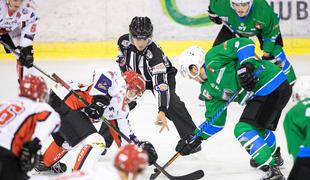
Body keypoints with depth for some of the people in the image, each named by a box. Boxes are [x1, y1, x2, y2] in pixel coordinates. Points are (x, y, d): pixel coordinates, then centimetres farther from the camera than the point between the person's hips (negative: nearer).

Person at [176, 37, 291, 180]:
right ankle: (273, 157, 58)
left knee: (243, 130, -15)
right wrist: (195, 138, 9)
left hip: (272, 86, -11)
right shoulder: (209, 89, 17)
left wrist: (246, 66, -25)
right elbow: (215, 121, 16)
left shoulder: (212, 58, -8)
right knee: (258, 127, 32)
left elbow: (243, 43, -14)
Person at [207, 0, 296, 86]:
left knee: (275, 52, -14)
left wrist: (267, 54, -22)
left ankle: (289, 83, 3)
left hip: (261, 27, -2)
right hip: (232, 27, 2)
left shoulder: (264, 11, -43)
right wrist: (213, 14, 1)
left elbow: (270, 34, -25)